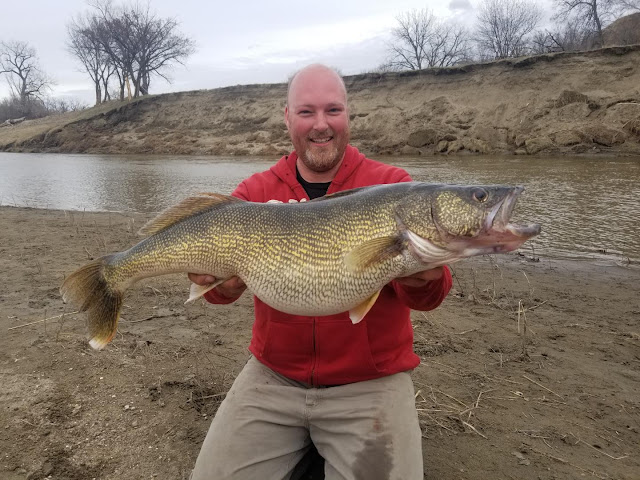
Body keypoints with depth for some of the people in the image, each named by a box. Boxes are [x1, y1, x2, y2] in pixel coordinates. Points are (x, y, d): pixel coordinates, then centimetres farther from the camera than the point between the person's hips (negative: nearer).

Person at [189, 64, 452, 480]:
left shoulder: (392, 186, -6)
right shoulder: (256, 192, 1)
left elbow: (429, 294, -13)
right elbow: (226, 278, -8)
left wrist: (423, 279, -35)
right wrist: (221, 283, -30)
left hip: (370, 382, -1)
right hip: (273, 376, 2)